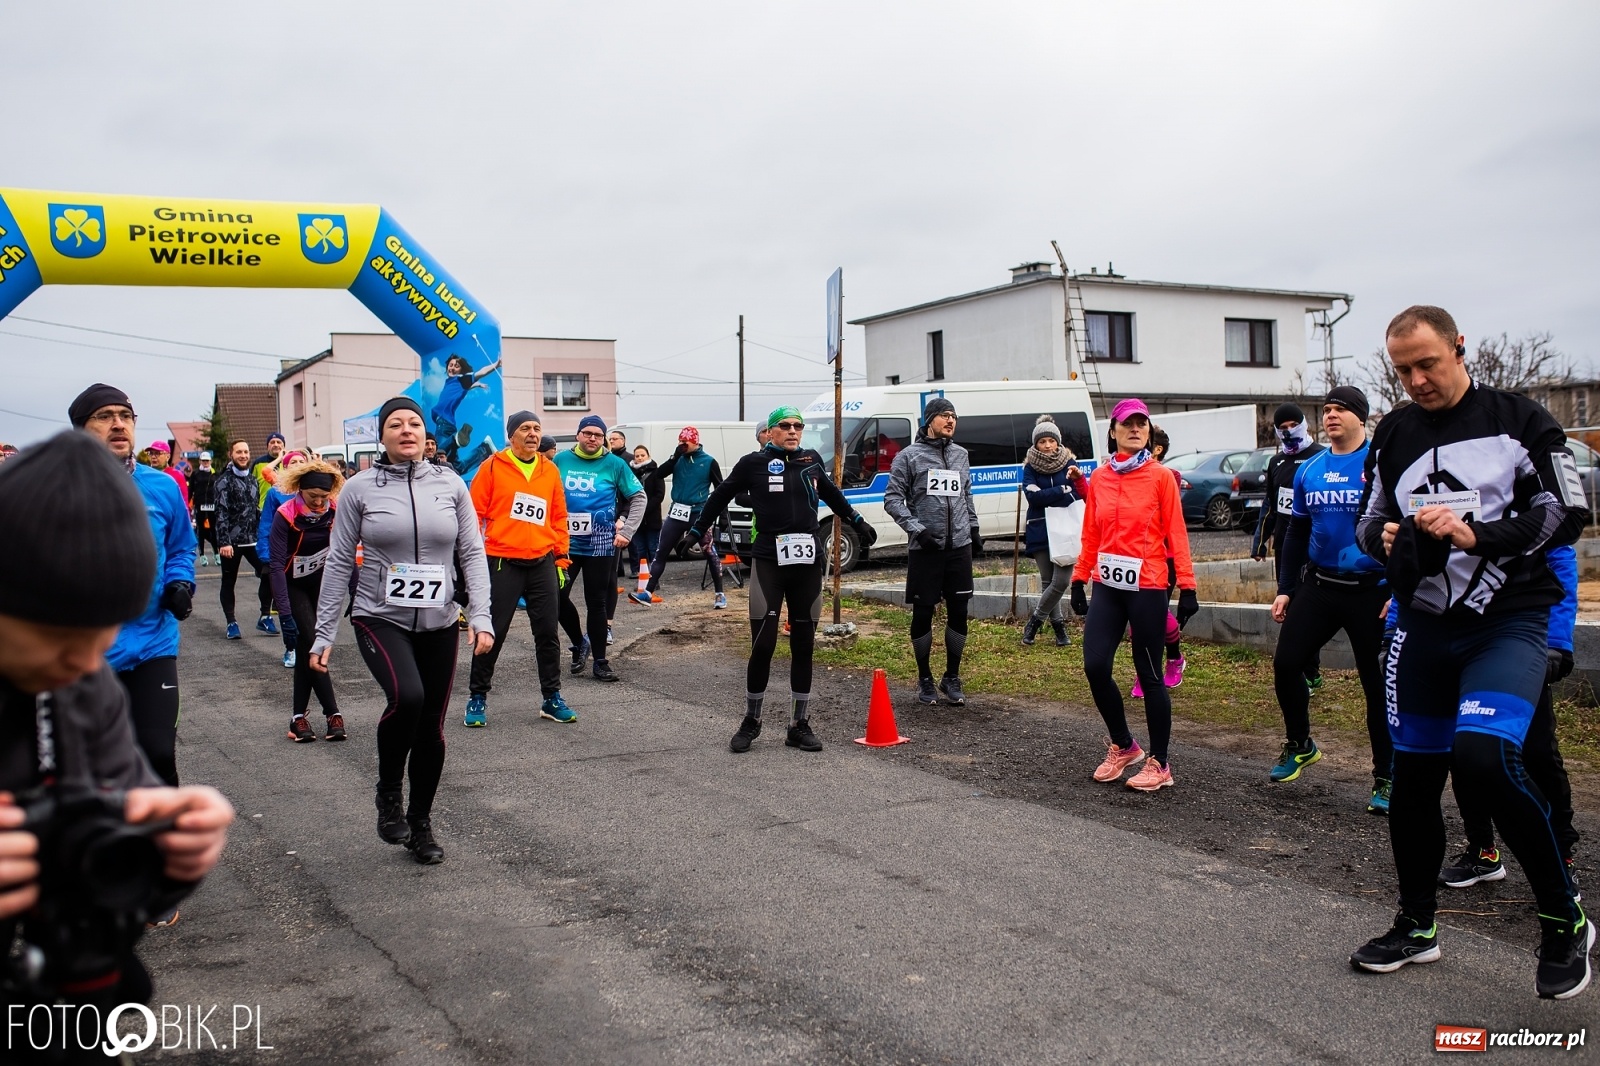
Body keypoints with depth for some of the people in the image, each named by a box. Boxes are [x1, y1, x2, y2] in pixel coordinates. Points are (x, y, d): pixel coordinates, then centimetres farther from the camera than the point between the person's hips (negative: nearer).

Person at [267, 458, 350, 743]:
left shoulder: (336, 510, -15)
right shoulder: (285, 515, -24)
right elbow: (276, 565, -25)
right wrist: (285, 612, -31)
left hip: (321, 582, 3)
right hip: (293, 586, -3)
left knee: (306, 646, 4)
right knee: (312, 643, -12)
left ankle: (299, 715, 12)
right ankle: (332, 713, -7)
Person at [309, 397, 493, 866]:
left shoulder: (450, 484, 3)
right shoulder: (360, 488, -2)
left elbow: (472, 553, 3)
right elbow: (339, 562, 1)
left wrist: (481, 616, -8)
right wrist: (323, 633, 0)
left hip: (439, 624, 3)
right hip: (380, 619, -3)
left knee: (432, 728, 7)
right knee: (406, 696, -28)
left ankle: (421, 823, 28)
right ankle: (389, 791, -1)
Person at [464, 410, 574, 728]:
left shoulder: (550, 470, 10)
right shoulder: (493, 467, -2)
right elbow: (474, 512, -2)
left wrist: (561, 557, 10)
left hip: (542, 562, 4)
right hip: (502, 562, -4)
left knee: (547, 632, 7)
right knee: (493, 632, 2)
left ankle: (552, 698, 17)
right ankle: (477, 697, 15)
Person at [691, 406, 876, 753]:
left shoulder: (812, 461, 10)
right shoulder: (753, 463, -1)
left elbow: (831, 493, 29)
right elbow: (720, 497, 11)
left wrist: (857, 521, 36)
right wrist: (697, 531, 18)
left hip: (808, 564, 4)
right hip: (768, 564, -4)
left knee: (803, 647, 7)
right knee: (762, 646, -5)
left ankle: (800, 726, 17)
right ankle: (750, 722, 13)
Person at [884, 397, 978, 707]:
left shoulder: (960, 454, 13)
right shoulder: (910, 456, -2)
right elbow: (892, 498, -5)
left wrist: (973, 525, 18)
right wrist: (916, 528, -14)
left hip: (959, 546, 4)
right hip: (925, 548, -4)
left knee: (959, 612, 5)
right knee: (923, 613, 3)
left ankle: (952, 678, 19)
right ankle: (925, 679, 17)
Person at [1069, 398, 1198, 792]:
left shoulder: (1160, 477, -3)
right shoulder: (1099, 478, 8)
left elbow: (1176, 534, -5)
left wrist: (1187, 586, -10)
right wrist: (1080, 579, 9)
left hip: (1147, 586, -4)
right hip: (1107, 585, 4)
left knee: (1149, 675, 1)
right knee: (1095, 667, -1)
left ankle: (1159, 764, 14)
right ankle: (1123, 746, 21)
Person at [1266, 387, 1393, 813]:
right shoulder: (1309, 470, 8)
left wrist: (1397, 591, -15)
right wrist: (1284, 589, 13)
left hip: (1370, 592, -5)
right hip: (1318, 586, 5)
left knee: (1377, 684, 2)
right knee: (1285, 664, 3)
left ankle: (1385, 778, 14)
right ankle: (1299, 745, 27)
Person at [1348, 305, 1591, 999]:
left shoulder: (1518, 419, -3)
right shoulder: (1394, 433, 11)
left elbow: (1569, 511, -7)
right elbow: (1369, 520, 17)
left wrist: (1476, 533, -19)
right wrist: (1385, 537, -6)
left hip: (1509, 620, -5)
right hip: (1426, 624, 5)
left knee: (1483, 756, -24)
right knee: (1413, 775, 9)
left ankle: (1564, 921, -2)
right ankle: (1417, 927, 28)